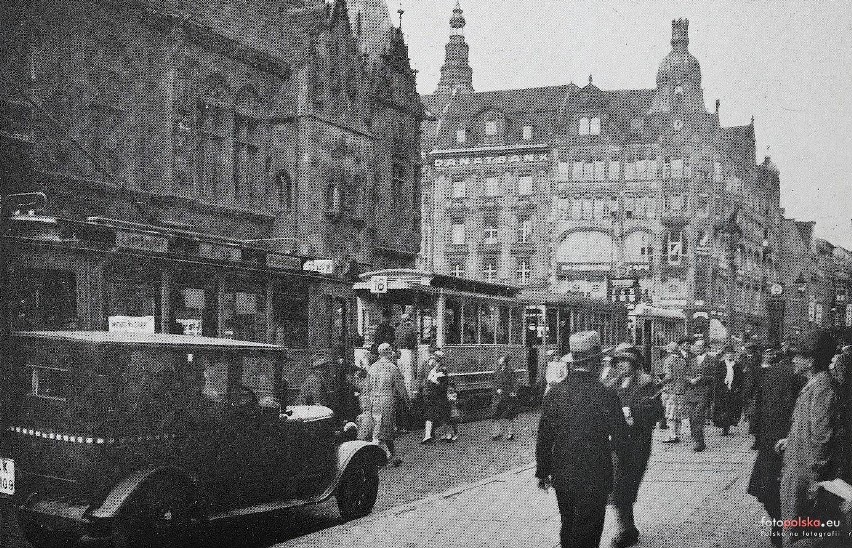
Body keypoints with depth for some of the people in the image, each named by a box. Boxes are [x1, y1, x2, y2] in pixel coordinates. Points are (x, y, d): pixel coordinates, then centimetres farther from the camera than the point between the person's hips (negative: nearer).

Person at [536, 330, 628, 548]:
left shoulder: (555, 393, -4)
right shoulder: (605, 395, -16)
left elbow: (544, 437, 2)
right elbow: (620, 436, -10)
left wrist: (543, 471, 13)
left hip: (562, 475, 4)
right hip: (594, 478, -4)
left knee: (568, 528, 20)